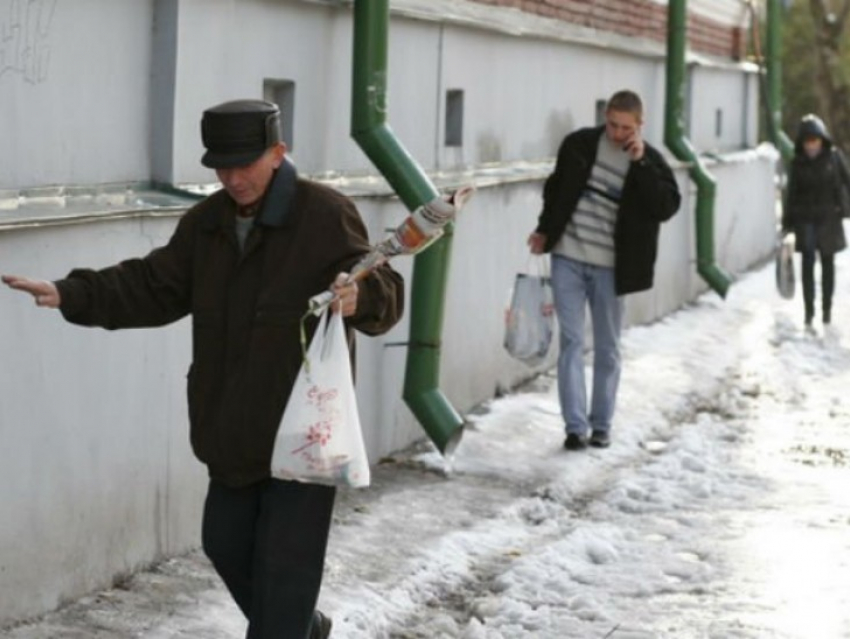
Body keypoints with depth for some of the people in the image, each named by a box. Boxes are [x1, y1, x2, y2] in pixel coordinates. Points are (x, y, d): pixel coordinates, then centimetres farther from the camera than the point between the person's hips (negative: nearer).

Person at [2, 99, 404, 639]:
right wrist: (70, 294, -1)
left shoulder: (326, 216, -14)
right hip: (235, 428, 7)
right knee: (226, 544, 17)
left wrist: (361, 295, -40)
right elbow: (153, 287, 11)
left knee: (283, 559, -6)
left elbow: (386, 294, -15)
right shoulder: (206, 223, 7)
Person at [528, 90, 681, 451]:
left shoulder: (650, 162, -3)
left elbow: (667, 207, -18)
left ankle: (601, 424, 20)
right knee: (572, 342, -3)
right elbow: (556, 188, 15)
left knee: (607, 348, 9)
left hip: (610, 267, 0)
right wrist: (544, 230, 11)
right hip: (568, 258, 1)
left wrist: (641, 163, -22)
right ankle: (575, 426, -2)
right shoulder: (579, 144, 1)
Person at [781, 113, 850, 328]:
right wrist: (787, 222, 1)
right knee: (807, 262, -10)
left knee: (827, 262, 10)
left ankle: (826, 308, 22)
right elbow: (791, 193, 2)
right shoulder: (797, 162, -1)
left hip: (828, 217, 1)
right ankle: (808, 310, -8)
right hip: (805, 219, 0)